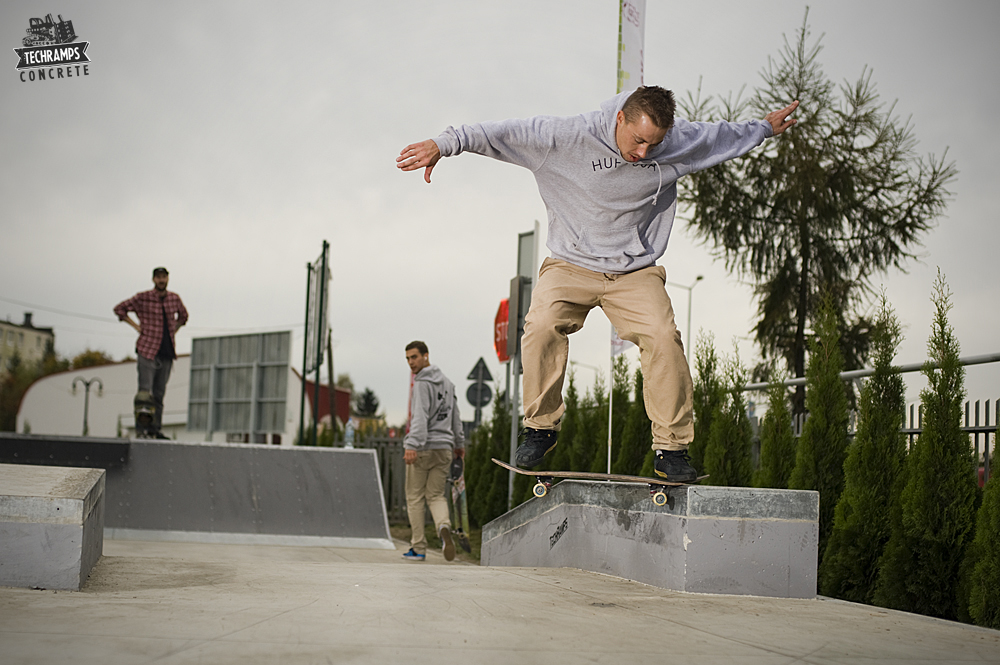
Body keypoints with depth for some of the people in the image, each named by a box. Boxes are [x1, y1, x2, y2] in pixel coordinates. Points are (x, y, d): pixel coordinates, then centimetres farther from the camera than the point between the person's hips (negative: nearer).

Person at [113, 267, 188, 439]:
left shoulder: (174, 299, 9)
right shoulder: (143, 298, -4)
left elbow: (183, 315, 28)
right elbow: (119, 309, 4)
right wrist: (136, 326, -3)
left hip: (167, 353, 4)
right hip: (147, 350, -4)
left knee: (159, 393, 7)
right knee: (145, 391, -9)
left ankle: (156, 429, 11)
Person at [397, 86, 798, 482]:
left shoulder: (681, 143, -5)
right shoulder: (571, 136, -16)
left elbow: (724, 136, 16)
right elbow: (507, 133, -16)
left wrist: (765, 128, 31)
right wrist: (444, 144, -22)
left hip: (636, 273, 2)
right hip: (571, 266, -2)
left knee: (663, 338, -22)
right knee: (543, 324, -28)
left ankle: (671, 449, -9)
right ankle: (540, 428, -10)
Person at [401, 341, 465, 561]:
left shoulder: (422, 384, -11)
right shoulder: (446, 382, 14)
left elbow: (420, 417, -24)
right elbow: (455, 415, 22)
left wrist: (412, 446, -32)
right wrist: (459, 443, 33)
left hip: (422, 449, -6)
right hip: (444, 448, 6)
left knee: (415, 498, 5)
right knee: (436, 496, 10)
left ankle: (418, 548, 6)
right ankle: (444, 528, -20)